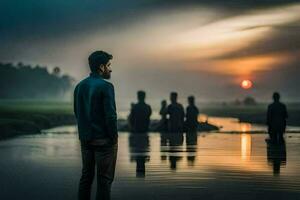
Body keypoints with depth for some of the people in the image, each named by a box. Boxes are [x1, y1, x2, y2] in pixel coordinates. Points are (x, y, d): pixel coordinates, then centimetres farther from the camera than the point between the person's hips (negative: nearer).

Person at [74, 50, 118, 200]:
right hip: (103, 139, -7)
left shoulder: (80, 86, 8)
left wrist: (85, 131, 16)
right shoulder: (105, 86, -14)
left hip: (85, 139, 7)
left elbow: (77, 112, 12)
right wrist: (114, 137, -8)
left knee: (86, 176, 14)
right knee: (104, 179, 0)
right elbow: (110, 115, -18)